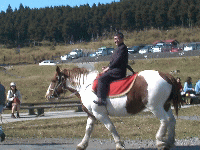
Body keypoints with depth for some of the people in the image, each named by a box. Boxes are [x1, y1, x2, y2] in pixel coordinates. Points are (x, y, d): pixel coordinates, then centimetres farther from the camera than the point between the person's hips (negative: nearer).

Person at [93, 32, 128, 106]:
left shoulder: (123, 48, -8)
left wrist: (108, 68, -14)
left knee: (102, 79, -21)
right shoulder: (119, 48, 24)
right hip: (115, 70, 11)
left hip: (118, 71, -11)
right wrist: (107, 67, 12)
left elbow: (118, 60, -17)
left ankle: (101, 99, -29)